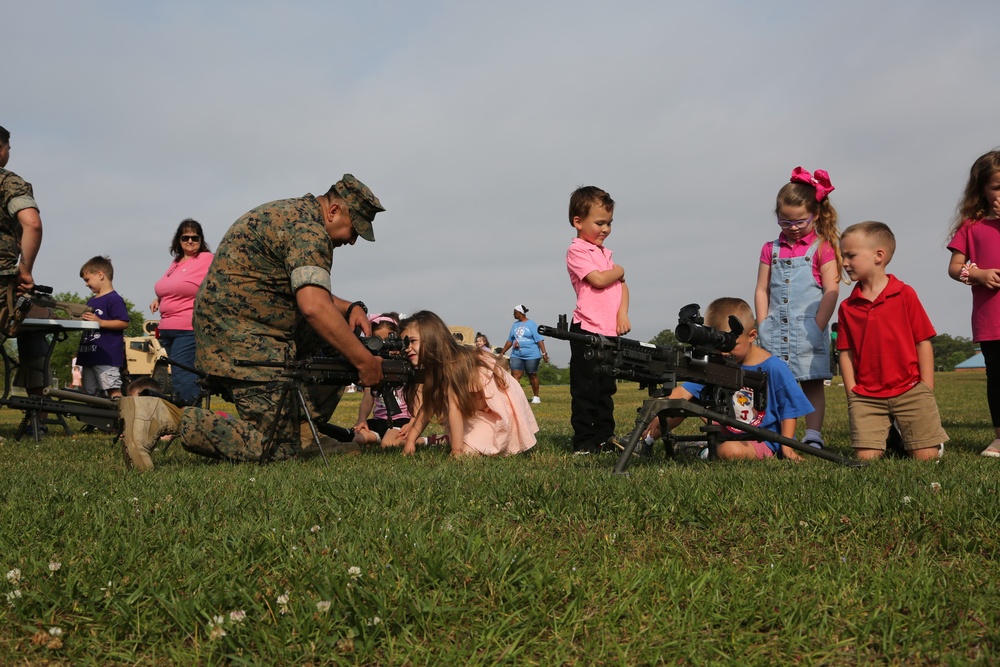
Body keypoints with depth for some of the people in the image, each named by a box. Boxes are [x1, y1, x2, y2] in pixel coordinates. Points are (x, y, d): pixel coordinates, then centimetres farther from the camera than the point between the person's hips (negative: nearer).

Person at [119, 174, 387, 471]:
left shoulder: (292, 214, 17)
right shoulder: (308, 230, -16)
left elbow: (307, 292, 24)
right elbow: (314, 307, -30)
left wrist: (350, 307, 7)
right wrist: (363, 359, -24)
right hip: (244, 341, -11)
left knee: (340, 335, 16)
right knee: (270, 447, -10)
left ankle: (302, 431, 11)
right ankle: (159, 416, -13)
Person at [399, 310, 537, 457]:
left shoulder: (453, 364, -31)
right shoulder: (432, 366, -5)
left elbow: (454, 408, -33)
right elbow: (427, 406, -6)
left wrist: (457, 451, -33)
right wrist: (410, 439, -15)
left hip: (501, 407, -8)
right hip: (478, 409, 8)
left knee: (469, 451, -18)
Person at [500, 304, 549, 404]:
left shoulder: (531, 324, -2)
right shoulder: (515, 325, 13)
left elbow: (539, 339, -7)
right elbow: (509, 340, 20)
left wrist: (544, 353, -14)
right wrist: (502, 352, 18)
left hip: (531, 355, -4)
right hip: (516, 355, 4)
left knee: (532, 376, 7)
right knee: (515, 375, -10)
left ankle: (536, 397, 20)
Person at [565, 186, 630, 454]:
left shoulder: (605, 253, 18)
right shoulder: (577, 251, -7)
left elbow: (621, 284, 13)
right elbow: (598, 280, -18)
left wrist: (622, 313, -4)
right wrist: (619, 271, 1)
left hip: (610, 331, 8)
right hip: (587, 331, -8)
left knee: (606, 389, 14)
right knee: (585, 390, -3)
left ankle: (604, 436, 22)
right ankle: (583, 442, 2)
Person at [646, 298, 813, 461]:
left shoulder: (773, 368, -14)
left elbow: (789, 410, -7)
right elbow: (684, 391, -14)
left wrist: (786, 447, -16)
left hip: (764, 441, -5)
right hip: (729, 433, 5)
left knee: (730, 451, -37)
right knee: (688, 400, -5)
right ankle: (647, 438, -2)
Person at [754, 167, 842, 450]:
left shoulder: (822, 248, 1)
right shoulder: (771, 249, 12)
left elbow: (831, 291, -5)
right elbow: (762, 291, 10)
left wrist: (817, 327, -11)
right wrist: (763, 327, 1)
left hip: (809, 329, -3)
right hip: (776, 330, 3)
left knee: (812, 382, 1)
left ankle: (813, 437, 1)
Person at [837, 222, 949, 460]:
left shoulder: (905, 295, -2)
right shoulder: (847, 307, 6)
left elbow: (923, 342, -1)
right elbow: (845, 352, 6)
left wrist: (926, 391, -4)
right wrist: (852, 393, -2)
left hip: (910, 390, -2)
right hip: (866, 397, 2)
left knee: (926, 456, -3)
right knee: (866, 457, -7)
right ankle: (890, 437, 22)